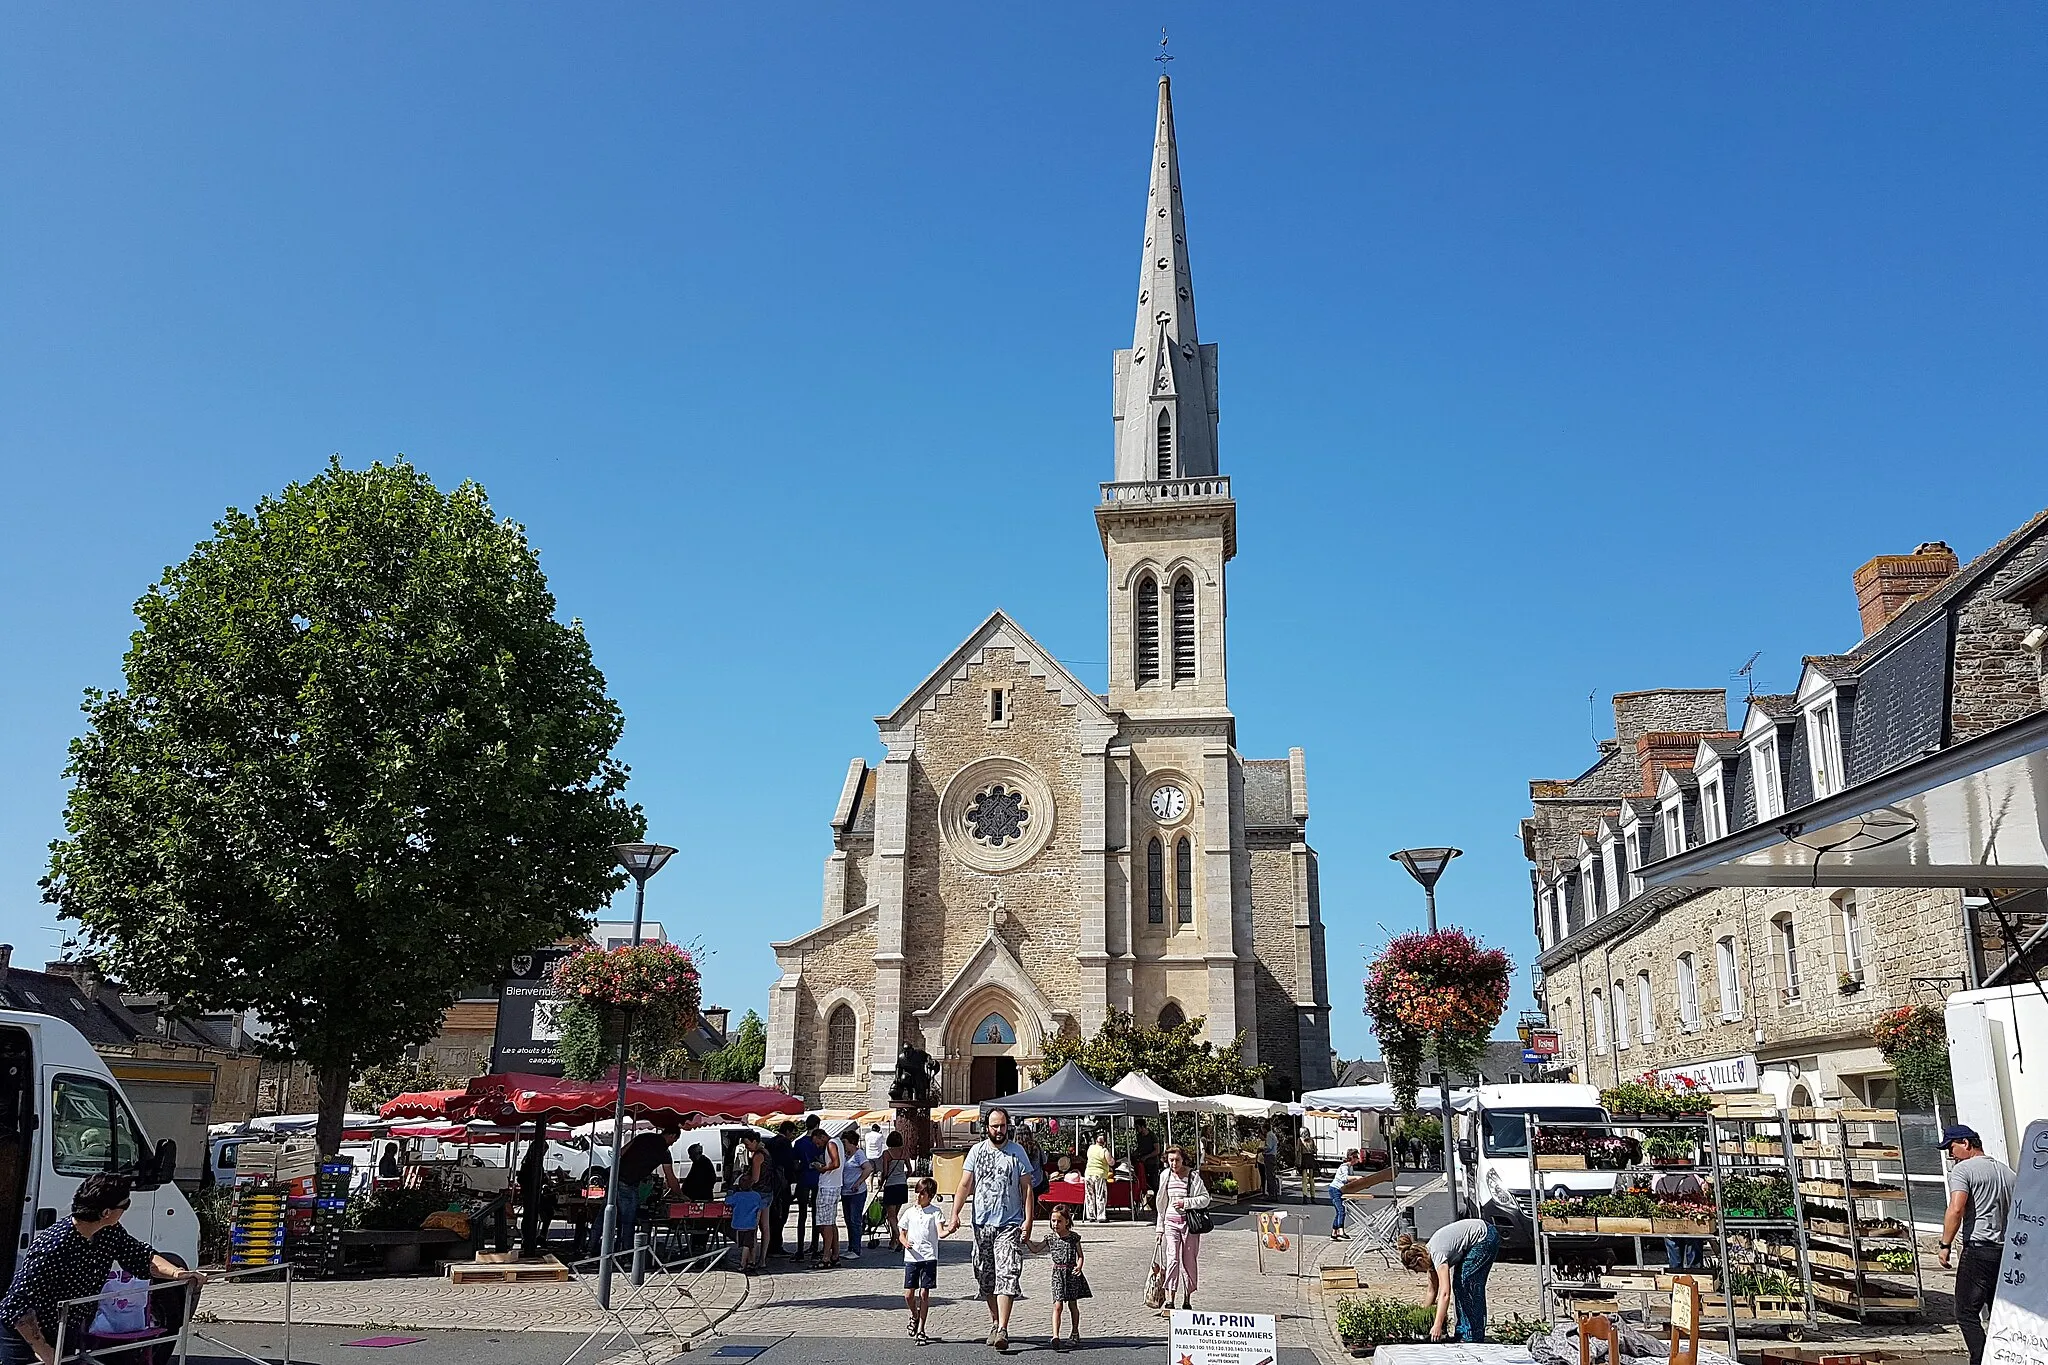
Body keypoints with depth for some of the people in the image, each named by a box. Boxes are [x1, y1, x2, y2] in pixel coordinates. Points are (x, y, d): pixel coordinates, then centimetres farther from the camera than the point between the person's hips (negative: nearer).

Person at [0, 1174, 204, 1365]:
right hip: (25, 1338, -7)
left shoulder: (110, 1233, -9)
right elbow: (18, 1305, -30)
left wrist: (176, 1273, -15)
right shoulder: (52, 1248, -32)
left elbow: (142, 1258, 3)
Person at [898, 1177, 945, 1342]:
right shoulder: (909, 1212, 8)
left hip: (929, 1257, -3)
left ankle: (921, 1329, 9)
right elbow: (901, 1234, 14)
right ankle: (915, 1316, 33)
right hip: (911, 1257, 3)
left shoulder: (935, 1212, 0)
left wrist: (950, 1229, -33)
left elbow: (940, 1233, -11)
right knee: (908, 1294, 2)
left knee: (924, 1293, -3)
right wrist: (904, 1242, -9)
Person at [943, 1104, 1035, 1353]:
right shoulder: (977, 1151, 6)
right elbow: (965, 1185, 4)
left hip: (1010, 1224, -3)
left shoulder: (1017, 1152, 2)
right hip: (982, 1223, 3)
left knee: (1007, 1275, -13)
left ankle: (1002, 1330, -15)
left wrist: (1028, 1221, -6)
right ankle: (994, 1321, 28)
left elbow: (1027, 1188, 2)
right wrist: (955, 1214, -8)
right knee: (985, 1276, 10)